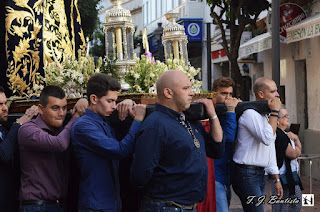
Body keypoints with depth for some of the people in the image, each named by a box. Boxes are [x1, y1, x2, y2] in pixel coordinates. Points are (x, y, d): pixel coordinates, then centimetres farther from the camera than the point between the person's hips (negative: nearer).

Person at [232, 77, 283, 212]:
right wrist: (275, 112, -15)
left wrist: (276, 179, 21)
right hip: (247, 174, -10)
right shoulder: (250, 113, -12)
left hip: (259, 174, 10)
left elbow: (270, 148, 23)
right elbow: (267, 138, -24)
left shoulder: (266, 116, 18)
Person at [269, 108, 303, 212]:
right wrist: (297, 149, 1)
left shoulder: (284, 134, 14)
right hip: (283, 177, -11)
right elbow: (293, 154, -22)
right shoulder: (277, 134, -19)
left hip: (291, 176, 11)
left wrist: (296, 139, -3)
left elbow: (298, 150, 15)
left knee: (297, 203, 21)